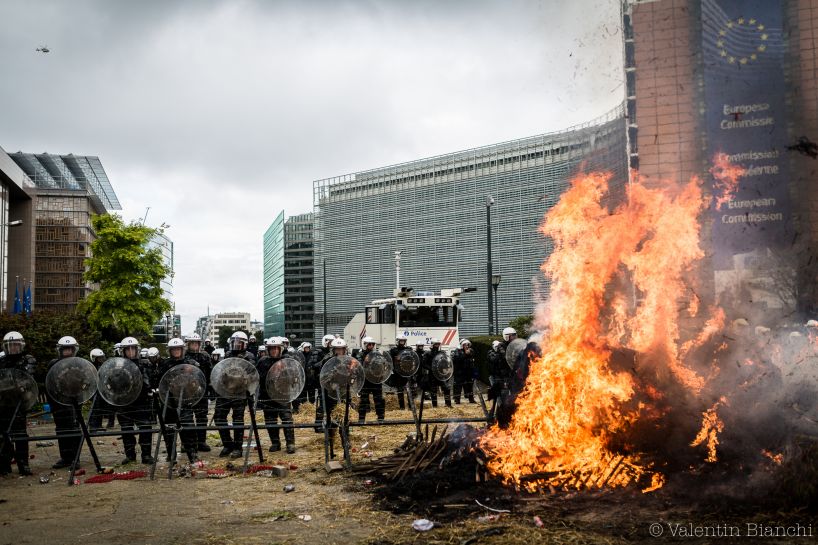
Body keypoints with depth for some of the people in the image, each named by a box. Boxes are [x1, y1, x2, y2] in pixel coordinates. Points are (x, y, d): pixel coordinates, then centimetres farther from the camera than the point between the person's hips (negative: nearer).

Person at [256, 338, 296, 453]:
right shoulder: (263, 362, 7)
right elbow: (257, 377, 12)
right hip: (267, 396, 3)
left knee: (287, 418, -8)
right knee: (270, 420, 8)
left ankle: (290, 443, -4)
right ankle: (275, 443, 19)